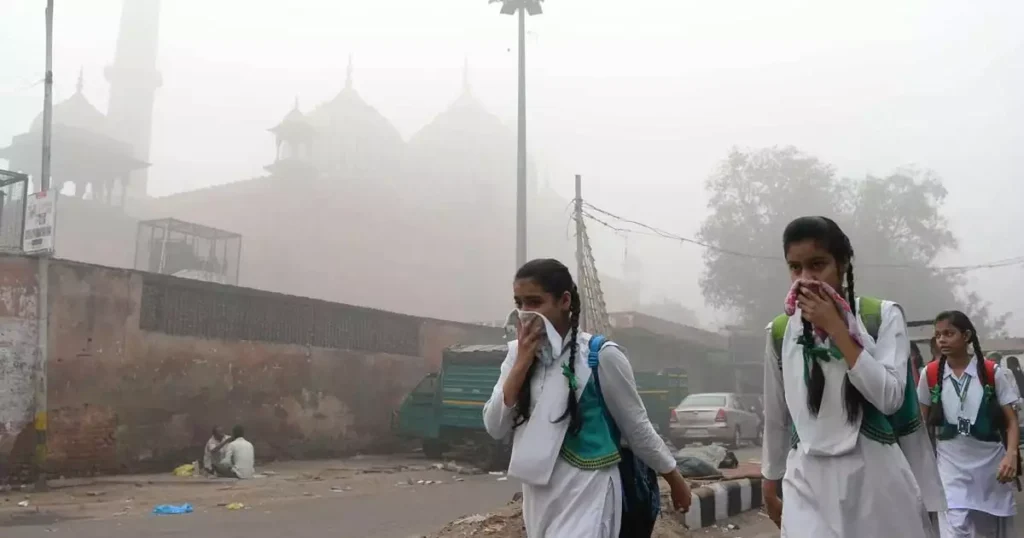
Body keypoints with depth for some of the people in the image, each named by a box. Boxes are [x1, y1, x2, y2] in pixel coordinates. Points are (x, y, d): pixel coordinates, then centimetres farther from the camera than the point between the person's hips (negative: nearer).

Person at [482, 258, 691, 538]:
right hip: (539, 495, 6)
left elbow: (637, 428, -2)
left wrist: (675, 480, 6)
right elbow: (495, 427, -4)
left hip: (587, 493, -6)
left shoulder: (601, 356, -12)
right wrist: (522, 364, -12)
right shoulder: (518, 354, 3)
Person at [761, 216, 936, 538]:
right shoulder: (780, 332, 3)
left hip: (875, 475, -1)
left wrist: (836, 329, -15)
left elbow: (890, 398, -13)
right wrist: (771, 482, 17)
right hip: (807, 480, 1)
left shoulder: (884, 316, -3)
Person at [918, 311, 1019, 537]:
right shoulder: (930, 375, -1)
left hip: (990, 461, 1)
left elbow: (1011, 421, -3)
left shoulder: (993, 373, -4)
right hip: (951, 463, 0)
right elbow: (922, 421, 10)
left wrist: (1011, 454, -19)